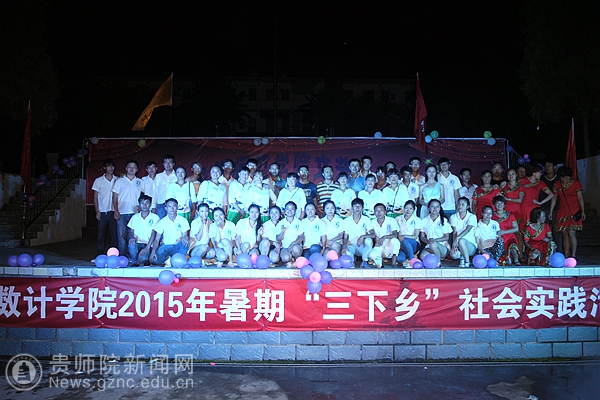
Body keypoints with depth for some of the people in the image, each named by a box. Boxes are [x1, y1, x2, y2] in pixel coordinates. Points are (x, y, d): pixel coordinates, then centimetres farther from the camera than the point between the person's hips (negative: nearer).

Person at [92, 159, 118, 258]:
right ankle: (99, 256, 10)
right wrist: (97, 211, -2)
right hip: (102, 212, 0)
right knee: (101, 234, 3)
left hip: (113, 211, 0)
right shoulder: (99, 180, 6)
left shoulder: (117, 180, 7)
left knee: (114, 233, 0)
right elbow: (95, 197, 6)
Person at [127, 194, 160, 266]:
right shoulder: (135, 217, 14)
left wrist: (147, 247, -17)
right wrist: (131, 238, -15)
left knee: (142, 258, -32)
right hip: (137, 243, 3)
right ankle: (135, 262, -9)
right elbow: (130, 231, 10)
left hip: (148, 244, -3)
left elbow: (153, 233, -4)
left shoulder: (155, 217, 4)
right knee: (131, 244, -33)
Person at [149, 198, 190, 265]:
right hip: (166, 246, 1)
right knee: (154, 260, -27)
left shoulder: (183, 220, -1)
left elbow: (185, 235, -3)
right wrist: (153, 251, -20)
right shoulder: (162, 222, 0)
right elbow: (157, 239, -2)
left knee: (185, 243, -35)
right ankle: (168, 258, 6)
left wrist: (185, 238, -30)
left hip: (178, 247, -1)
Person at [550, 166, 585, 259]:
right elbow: (554, 198, 14)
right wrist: (551, 211, 12)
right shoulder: (557, 185, 10)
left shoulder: (576, 183, -1)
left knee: (571, 233, -13)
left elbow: (580, 198, -4)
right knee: (564, 234, 4)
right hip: (562, 212, 4)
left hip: (573, 212, -4)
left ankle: (573, 256, -12)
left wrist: (583, 211, -10)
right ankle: (566, 256, 7)